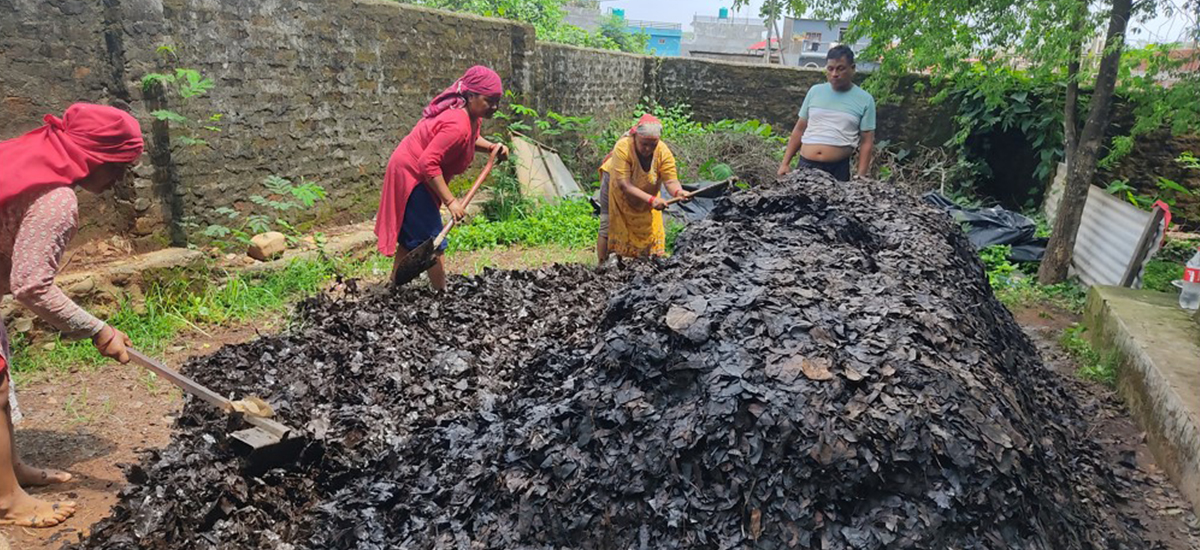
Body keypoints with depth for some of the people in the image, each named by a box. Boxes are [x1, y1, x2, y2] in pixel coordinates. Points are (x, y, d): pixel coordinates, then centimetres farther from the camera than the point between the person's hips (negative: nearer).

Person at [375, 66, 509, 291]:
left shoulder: (471, 117, 1)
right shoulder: (457, 125, -29)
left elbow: (470, 139, 22)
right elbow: (428, 163, -33)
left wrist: (491, 147, 2)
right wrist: (450, 201, -32)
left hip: (408, 174, 11)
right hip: (412, 177, -11)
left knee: (410, 239, 17)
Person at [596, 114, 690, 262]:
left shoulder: (663, 152, -28)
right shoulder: (623, 147, -38)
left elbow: (671, 180, -31)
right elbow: (623, 184, -42)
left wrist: (678, 192, -55)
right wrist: (651, 199, -51)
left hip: (646, 190, 3)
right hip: (615, 185, -3)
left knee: (650, 229, 3)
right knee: (608, 226, -4)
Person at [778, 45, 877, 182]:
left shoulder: (865, 99, 1)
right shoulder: (815, 91, 7)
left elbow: (866, 142, 0)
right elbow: (800, 129, 11)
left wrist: (861, 175, -8)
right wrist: (785, 163, 7)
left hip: (838, 169, -2)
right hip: (805, 165, 2)